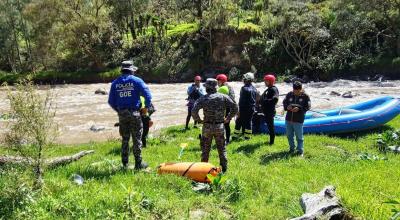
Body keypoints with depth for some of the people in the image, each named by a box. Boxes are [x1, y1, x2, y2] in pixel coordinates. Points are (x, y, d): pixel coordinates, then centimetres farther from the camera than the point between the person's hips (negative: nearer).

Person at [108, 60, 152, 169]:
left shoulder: (115, 83, 7)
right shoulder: (137, 81, -3)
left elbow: (111, 101, 7)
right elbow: (147, 94, -10)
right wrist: (146, 107, 4)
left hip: (122, 114, 4)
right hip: (134, 113, -4)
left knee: (125, 139, 14)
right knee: (137, 139, 5)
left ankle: (125, 164, 19)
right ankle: (138, 164, 10)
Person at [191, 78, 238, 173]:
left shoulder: (203, 99, -8)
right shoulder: (223, 97, -2)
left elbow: (194, 111, -18)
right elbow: (234, 107, -5)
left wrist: (199, 120, -4)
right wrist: (228, 118, 3)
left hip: (207, 127, -1)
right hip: (219, 126, 1)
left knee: (205, 148, 12)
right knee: (221, 148, 13)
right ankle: (224, 167, 18)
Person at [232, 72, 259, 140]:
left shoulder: (244, 88, -16)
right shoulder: (254, 89, 6)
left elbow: (242, 100, -19)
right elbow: (257, 98, 12)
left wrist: (239, 110, -16)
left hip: (244, 109, -6)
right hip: (252, 108, 6)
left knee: (239, 122, 4)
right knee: (248, 122, 13)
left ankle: (236, 135, 7)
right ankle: (247, 136, 15)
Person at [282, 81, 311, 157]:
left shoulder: (305, 96, -5)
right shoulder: (289, 94, 2)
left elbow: (308, 107, -7)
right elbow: (284, 102, 9)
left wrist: (299, 108, -22)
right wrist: (287, 107, -13)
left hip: (298, 120, -4)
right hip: (288, 119, 4)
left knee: (299, 136, 5)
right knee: (289, 135, 16)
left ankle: (300, 150, 17)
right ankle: (292, 148, 33)